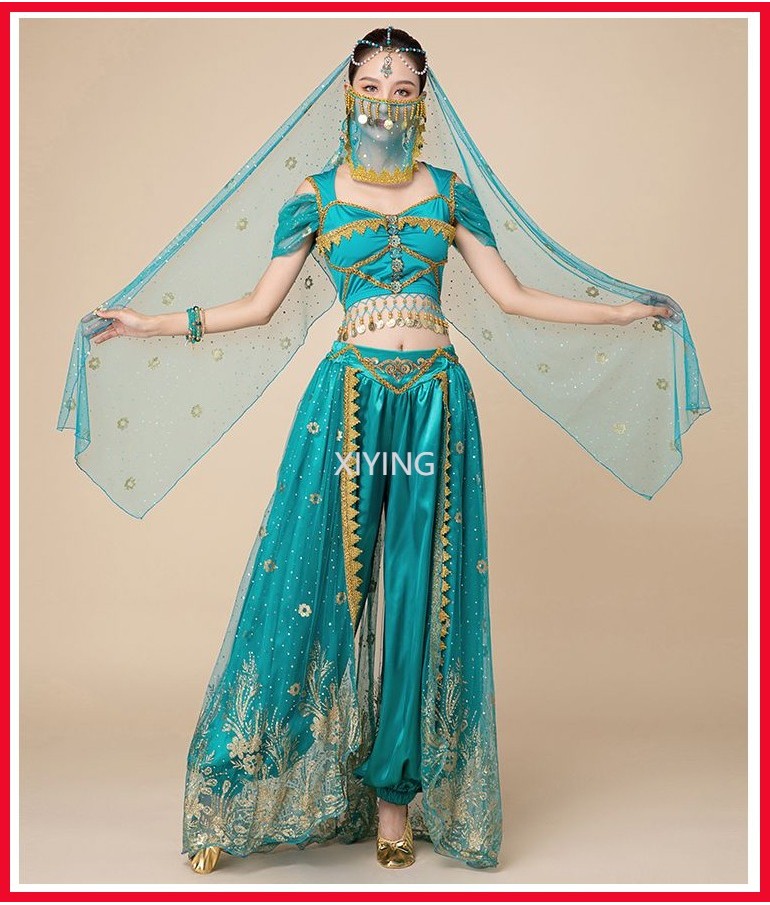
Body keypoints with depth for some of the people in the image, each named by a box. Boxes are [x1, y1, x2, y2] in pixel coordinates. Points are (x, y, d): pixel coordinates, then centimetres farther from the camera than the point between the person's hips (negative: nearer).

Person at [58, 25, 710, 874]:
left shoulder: (450, 190, 11)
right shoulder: (315, 195, 8)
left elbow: (514, 296, 11)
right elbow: (258, 306, 9)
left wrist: (627, 310, 10)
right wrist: (150, 323, 5)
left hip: (435, 403, 2)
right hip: (349, 400, -1)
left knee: (420, 595, 4)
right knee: (315, 582, -1)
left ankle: (397, 788, 20)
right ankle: (237, 795, 16)